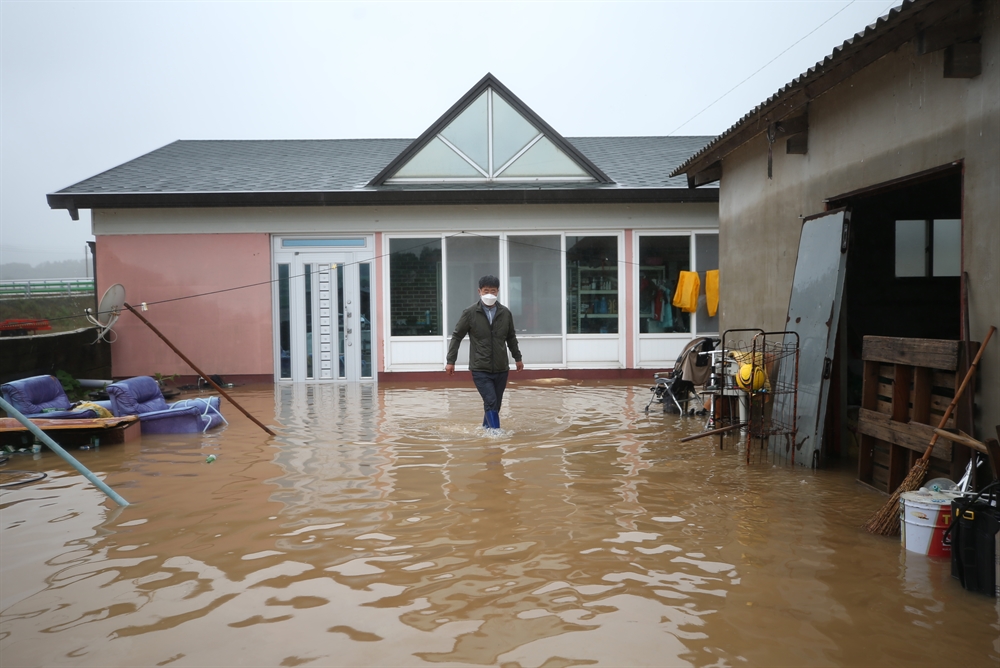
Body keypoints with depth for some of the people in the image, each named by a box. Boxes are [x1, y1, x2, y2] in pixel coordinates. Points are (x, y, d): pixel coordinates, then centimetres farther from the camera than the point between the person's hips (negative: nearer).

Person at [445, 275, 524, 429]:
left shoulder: (505, 313, 2)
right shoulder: (470, 313, -6)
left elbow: (511, 337, 17)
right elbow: (456, 336, 1)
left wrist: (517, 358, 24)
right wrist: (450, 361, -1)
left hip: (501, 369, 4)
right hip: (480, 369, -3)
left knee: (495, 405, 10)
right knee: (490, 402, -15)